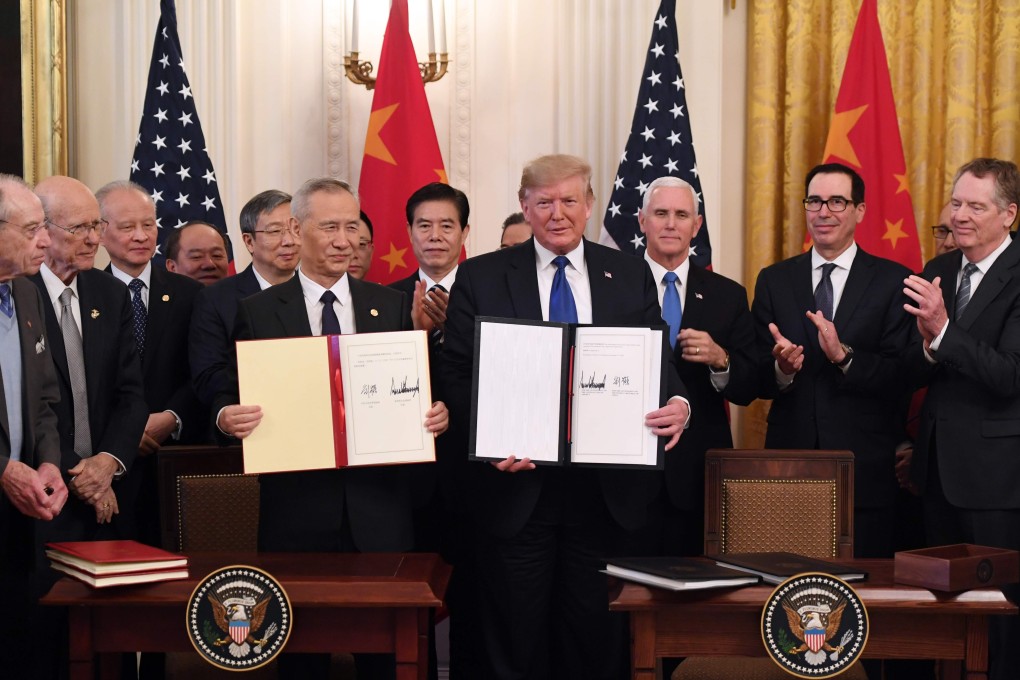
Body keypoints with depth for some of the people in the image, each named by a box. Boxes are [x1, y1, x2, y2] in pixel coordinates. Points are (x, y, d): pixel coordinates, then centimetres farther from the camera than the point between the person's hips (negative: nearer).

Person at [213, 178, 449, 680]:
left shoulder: (392, 306, 9)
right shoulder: (258, 312, 4)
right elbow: (232, 397, 4)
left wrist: (438, 413, -10)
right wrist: (226, 417, -18)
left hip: (379, 509, 1)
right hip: (295, 510, -1)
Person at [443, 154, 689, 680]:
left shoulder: (631, 276, 9)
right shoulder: (481, 278, 4)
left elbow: (658, 362, 8)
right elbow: (457, 377, 1)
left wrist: (678, 404, -14)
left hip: (607, 492, 1)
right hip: (516, 486, -1)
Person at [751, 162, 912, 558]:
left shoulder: (893, 282, 1)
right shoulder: (773, 281, 10)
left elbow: (903, 377, -7)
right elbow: (757, 379, 5)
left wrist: (844, 355, -22)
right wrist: (781, 369, -17)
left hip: (866, 470, -2)